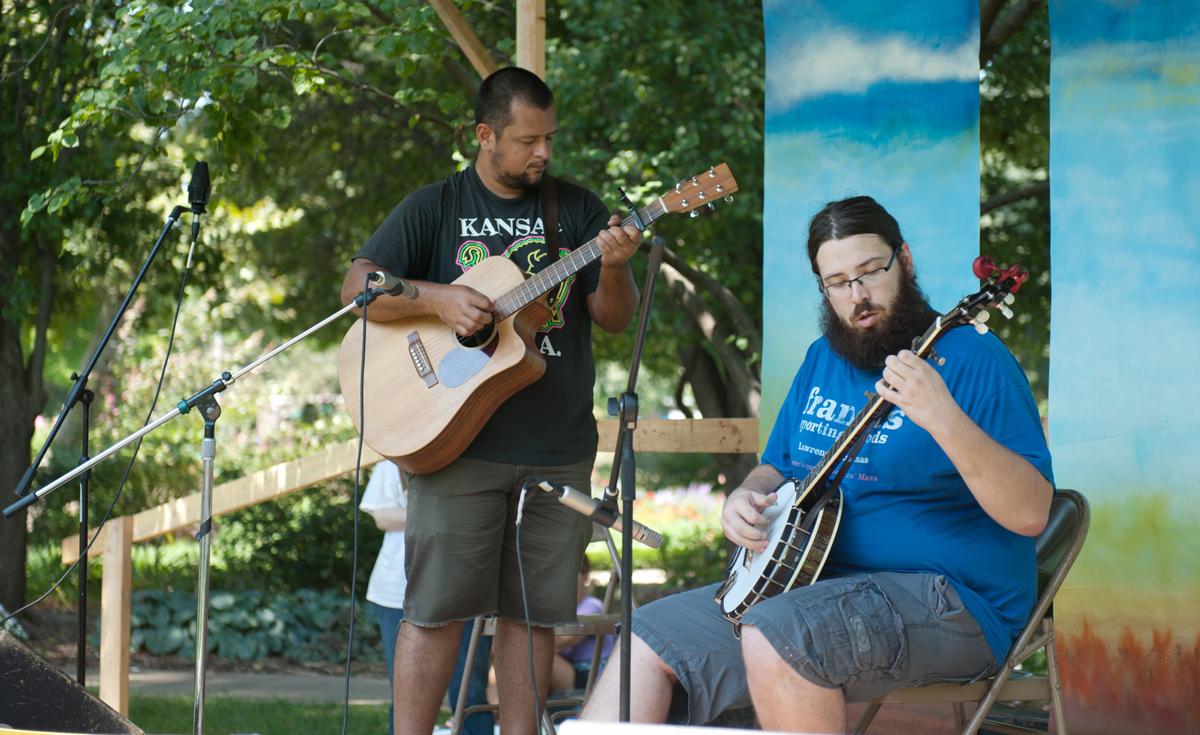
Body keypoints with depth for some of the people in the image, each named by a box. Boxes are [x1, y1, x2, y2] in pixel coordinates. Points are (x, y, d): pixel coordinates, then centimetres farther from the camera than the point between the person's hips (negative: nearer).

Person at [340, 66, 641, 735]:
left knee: (535, 608, 5)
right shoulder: (435, 209, 4)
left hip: (559, 450, 3)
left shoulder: (576, 209, 9)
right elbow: (359, 288, -2)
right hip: (458, 443, -3)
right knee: (438, 605, -4)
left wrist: (612, 271, -17)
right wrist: (438, 298, -17)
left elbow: (615, 319, 5)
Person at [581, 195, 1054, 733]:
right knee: (649, 640, 0)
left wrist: (943, 420, -34)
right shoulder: (822, 360, 14)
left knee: (773, 640, -33)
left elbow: (1031, 514, -20)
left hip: (951, 599, -8)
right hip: (815, 583, 8)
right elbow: (777, 468, 27)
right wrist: (745, 500, 2)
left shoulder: (971, 360, -10)